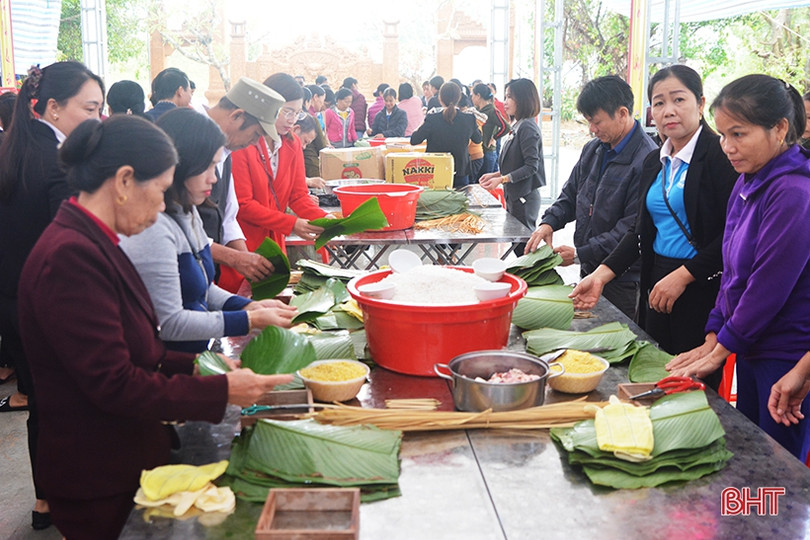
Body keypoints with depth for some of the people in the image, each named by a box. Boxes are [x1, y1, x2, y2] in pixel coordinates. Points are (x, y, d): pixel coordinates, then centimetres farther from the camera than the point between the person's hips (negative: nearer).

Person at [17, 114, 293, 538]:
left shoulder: (91, 244, 6)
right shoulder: (71, 256, -25)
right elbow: (114, 384, -25)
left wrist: (195, 366, 4)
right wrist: (221, 391, -19)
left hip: (126, 464, 9)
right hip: (99, 487, -9)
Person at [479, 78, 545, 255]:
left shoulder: (528, 127, -15)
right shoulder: (517, 126, 13)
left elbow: (531, 166, -20)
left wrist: (502, 179, -22)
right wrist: (496, 174, 11)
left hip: (525, 197, -10)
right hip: (515, 195, 10)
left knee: (523, 245, -4)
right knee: (517, 244, 13)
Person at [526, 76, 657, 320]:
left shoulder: (647, 160, -19)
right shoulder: (593, 149, 9)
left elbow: (633, 229, -22)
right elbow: (571, 194, 20)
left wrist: (581, 253, -20)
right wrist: (549, 223, 0)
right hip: (589, 271, 8)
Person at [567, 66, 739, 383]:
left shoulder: (720, 155, -9)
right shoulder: (654, 163, 13)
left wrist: (683, 276, -16)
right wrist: (602, 274, 4)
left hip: (702, 290, -6)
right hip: (657, 286, 7)